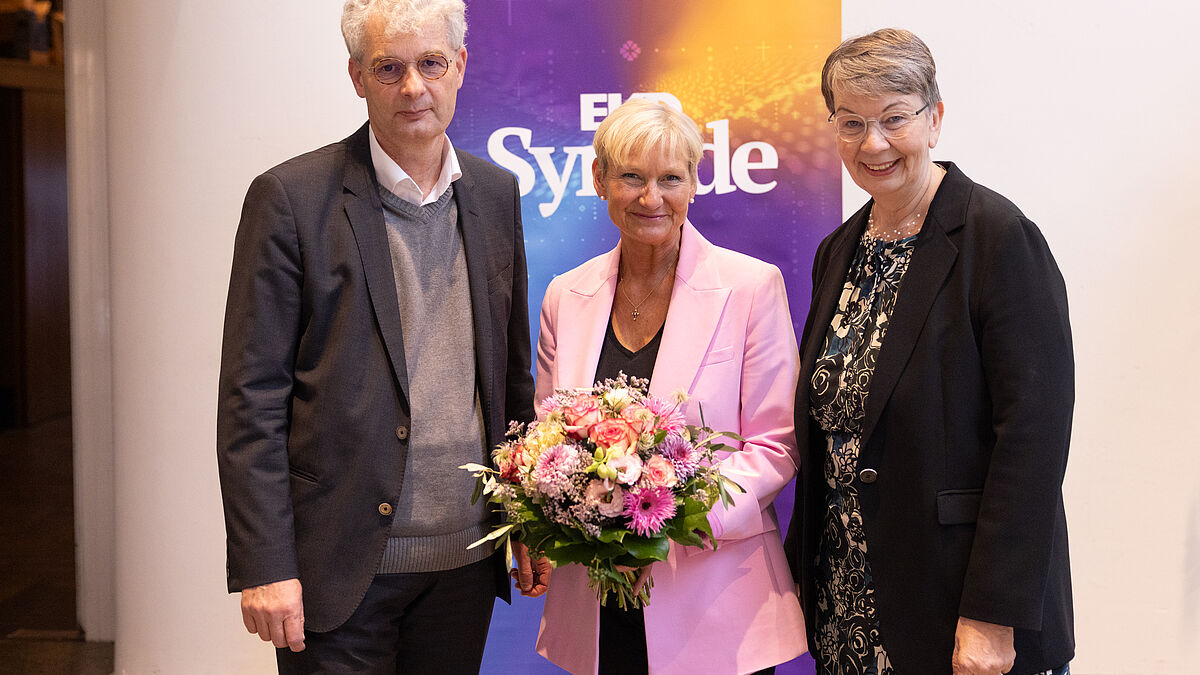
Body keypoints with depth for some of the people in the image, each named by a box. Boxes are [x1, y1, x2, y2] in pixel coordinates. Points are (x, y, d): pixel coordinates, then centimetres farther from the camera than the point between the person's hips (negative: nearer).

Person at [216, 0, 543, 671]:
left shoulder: (497, 194, 7)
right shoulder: (291, 198, -8)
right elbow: (251, 399, -9)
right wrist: (263, 566, -13)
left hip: (466, 563, 5)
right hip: (340, 564, -4)